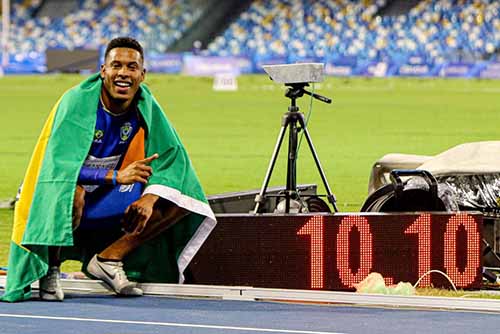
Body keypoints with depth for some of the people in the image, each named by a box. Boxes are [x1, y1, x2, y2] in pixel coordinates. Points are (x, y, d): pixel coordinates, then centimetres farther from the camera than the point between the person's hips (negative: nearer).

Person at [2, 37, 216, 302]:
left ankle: (108, 258, -8)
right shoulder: (77, 102, -21)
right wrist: (115, 176, -36)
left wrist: (150, 199, -24)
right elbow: (60, 165, -28)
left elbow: (171, 154, -6)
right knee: (71, 192, -41)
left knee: (182, 201, -9)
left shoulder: (146, 106, -6)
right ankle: (50, 269, -17)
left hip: (105, 203, 5)